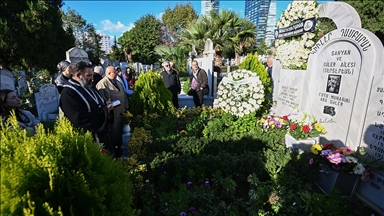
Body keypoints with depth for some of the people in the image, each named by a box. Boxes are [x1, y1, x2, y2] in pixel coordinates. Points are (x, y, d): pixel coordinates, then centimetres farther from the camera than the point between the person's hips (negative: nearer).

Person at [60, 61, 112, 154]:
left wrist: (106, 107, -3)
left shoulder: (89, 87, 14)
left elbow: (101, 104, 21)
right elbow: (80, 120, -27)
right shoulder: (68, 93, -18)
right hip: (89, 140, -8)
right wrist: (103, 112, -19)